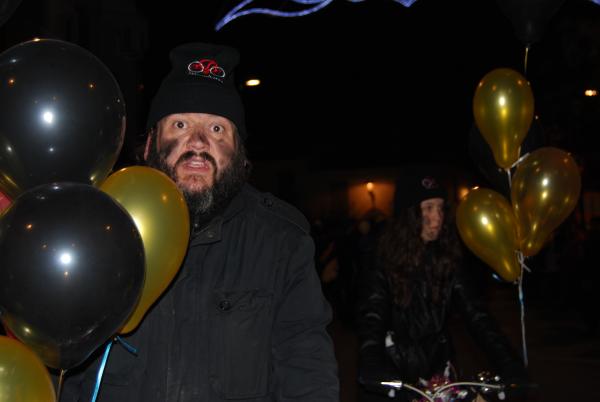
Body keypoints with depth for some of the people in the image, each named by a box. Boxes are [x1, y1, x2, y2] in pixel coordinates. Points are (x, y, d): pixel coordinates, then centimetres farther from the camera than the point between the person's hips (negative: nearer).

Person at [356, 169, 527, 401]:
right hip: (393, 375, -4)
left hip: (437, 374, 4)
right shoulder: (383, 264, -14)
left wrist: (510, 366, -24)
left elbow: (474, 314, -10)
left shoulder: (446, 258, -1)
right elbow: (371, 325, -26)